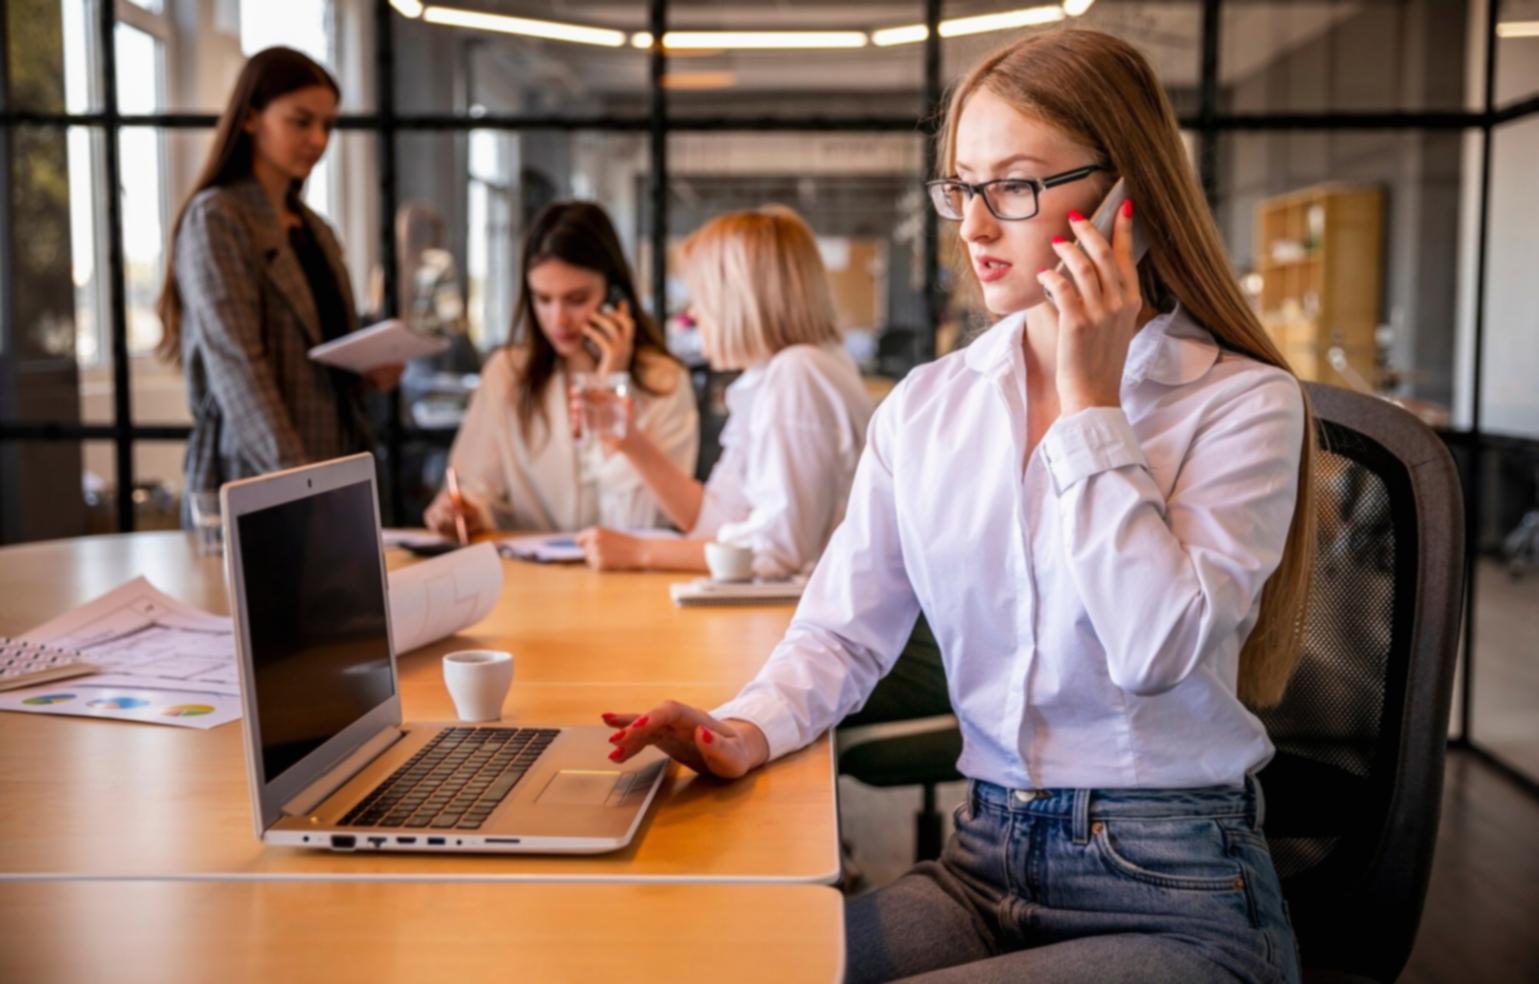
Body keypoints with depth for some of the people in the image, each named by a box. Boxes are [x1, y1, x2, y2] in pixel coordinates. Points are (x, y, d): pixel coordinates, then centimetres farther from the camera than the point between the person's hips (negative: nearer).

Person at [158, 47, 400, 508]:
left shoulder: (315, 229, 15)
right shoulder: (216, 219, -7)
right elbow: (235, 364, -18)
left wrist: (371, 370, 1)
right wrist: (295, 479, -28)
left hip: (334, 472, 7)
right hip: (252, 484, -7)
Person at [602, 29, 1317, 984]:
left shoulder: (1243, 401, -8)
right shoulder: (927, 406, 6)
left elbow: (1154, 652, -21)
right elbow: (843, 631, 5)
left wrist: (1091, 400, -16)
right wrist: (748, 729, -15)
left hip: (1172, 897, -4)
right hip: (983, 866, 5)